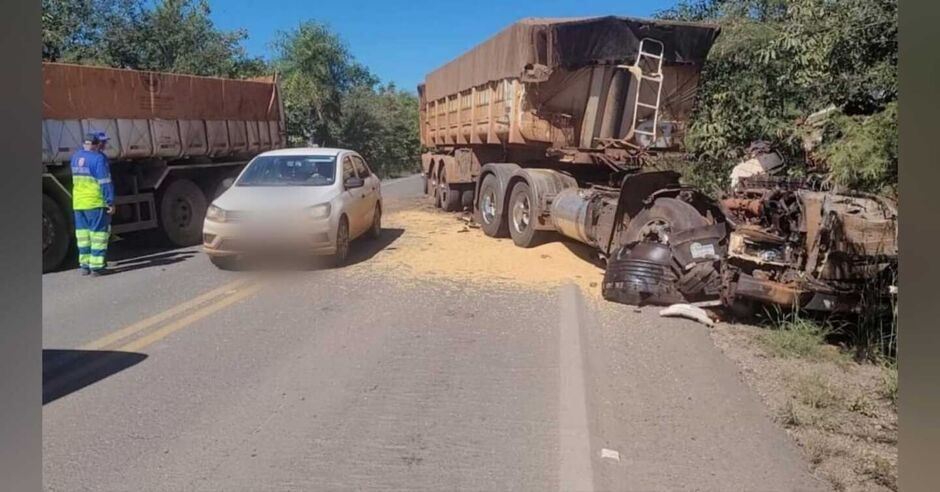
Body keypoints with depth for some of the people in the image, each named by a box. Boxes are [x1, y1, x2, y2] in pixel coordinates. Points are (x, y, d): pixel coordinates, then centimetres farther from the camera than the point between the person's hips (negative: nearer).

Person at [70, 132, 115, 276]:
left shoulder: (75, 156, 10)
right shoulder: (98, 158, -12)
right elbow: (105, 182, -15)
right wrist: (110, 202, -12)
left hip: (78, 203, 7)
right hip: (96, 202, -7)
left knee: (83, 232, 12)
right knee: (98, 233, 0)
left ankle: (84, 265, 16)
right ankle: (96, 266, 0)